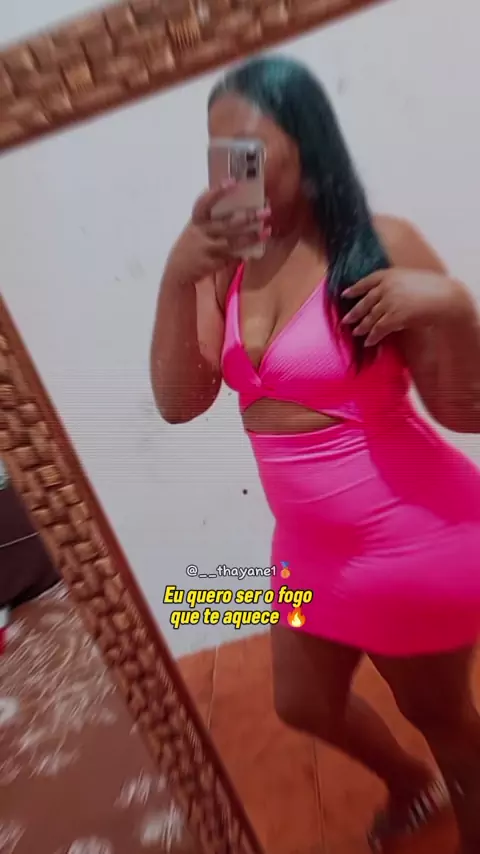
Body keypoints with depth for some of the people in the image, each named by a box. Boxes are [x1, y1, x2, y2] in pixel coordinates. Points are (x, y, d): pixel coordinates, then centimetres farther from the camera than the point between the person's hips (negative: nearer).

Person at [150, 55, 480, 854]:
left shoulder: (382, 245, -14)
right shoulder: (226, 266, -1)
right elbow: (180, 402, -10)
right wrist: (179, 278, -19)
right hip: (312, 545, 6)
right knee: (305, 704, 29)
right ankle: (413, 786, 64)